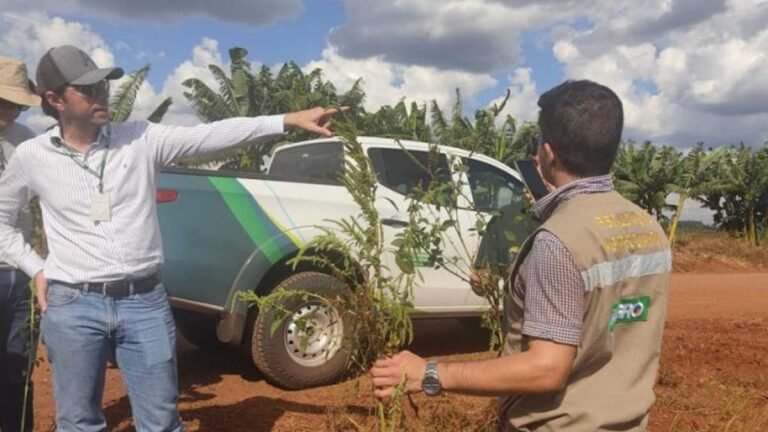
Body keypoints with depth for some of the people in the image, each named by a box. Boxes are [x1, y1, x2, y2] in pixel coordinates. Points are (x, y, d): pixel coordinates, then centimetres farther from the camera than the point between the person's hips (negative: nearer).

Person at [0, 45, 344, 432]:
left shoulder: (141, 139, -1)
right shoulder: (32, 157, 2)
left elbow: (212, 135, -9)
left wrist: (289, 120, -17)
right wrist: (35, 268, 5)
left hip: (144, 301, 0)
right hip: (73, 306, 1)